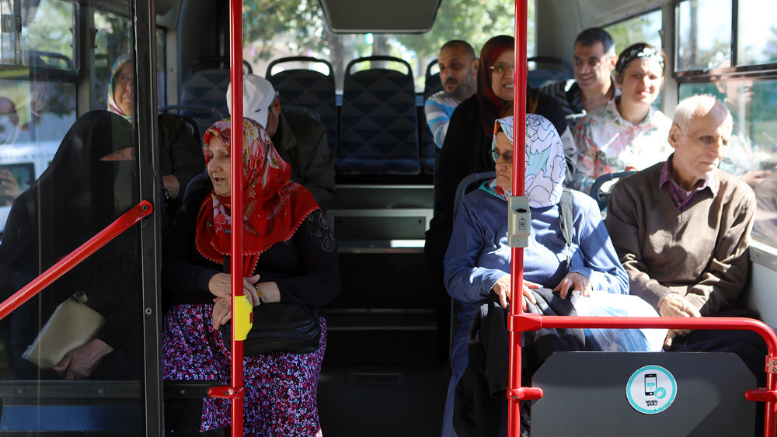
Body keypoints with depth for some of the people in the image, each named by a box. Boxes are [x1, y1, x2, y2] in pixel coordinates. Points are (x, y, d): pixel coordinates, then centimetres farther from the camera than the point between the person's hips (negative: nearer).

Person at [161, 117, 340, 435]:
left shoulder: (293, 204, 9)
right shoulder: (198, 203, 20)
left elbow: (328, 282, 0)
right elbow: (167, 269, 10)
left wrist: (257, 293, -14)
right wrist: (213, 281, -12)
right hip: (199, 323, 2)